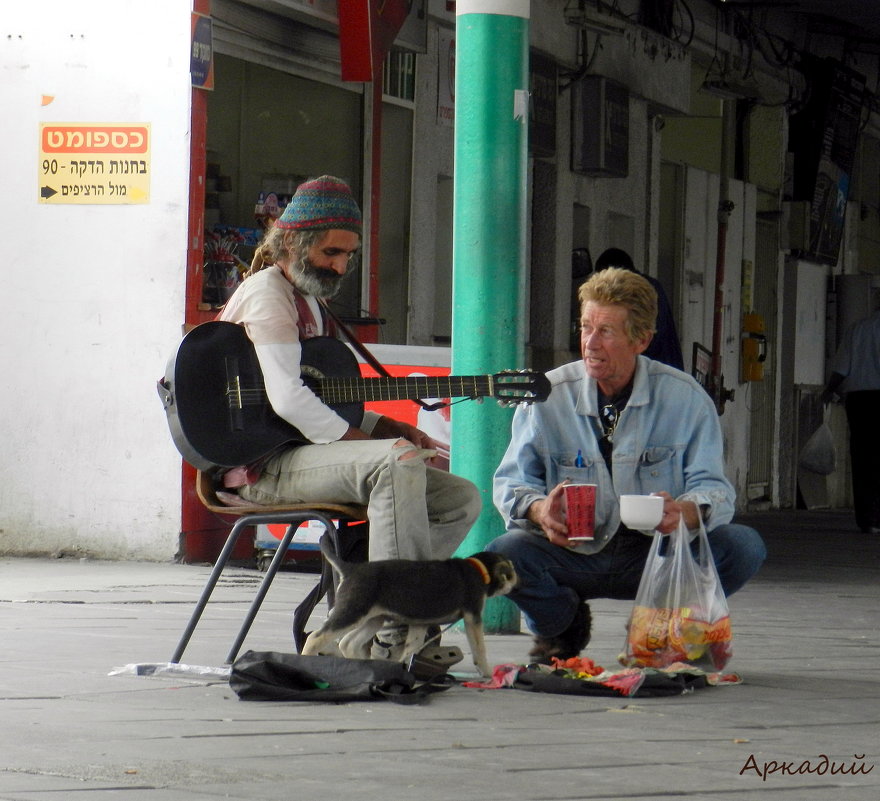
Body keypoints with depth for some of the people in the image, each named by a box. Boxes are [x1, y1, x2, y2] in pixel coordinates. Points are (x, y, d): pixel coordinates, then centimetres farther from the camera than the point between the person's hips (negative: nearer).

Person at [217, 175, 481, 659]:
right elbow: (288, 399, -22)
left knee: (460, 500, 0)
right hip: (263, 467, -10)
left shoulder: (309, 301, 23)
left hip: (304, 456, 10)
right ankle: (397, 635, -36)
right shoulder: (267, 292, -8)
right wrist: (370, 440, -18)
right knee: (398, 463, -34)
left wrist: (388, 428, 8)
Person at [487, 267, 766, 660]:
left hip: (656, 554, 0)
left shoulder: (685, 397, -4)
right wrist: (539, 510, -26)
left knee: (744, 547, -25)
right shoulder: (547, 396, -3)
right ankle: (563, 624, 5)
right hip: (571, 553, 0)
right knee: (506, 552, -31)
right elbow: (511, 481, -2)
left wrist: (686, 511, -31)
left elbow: (713, 486, -6)